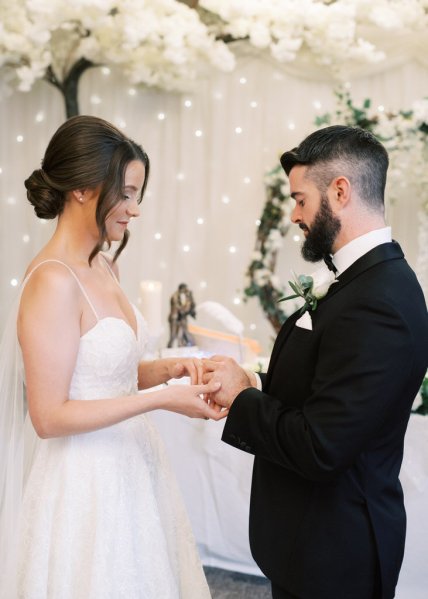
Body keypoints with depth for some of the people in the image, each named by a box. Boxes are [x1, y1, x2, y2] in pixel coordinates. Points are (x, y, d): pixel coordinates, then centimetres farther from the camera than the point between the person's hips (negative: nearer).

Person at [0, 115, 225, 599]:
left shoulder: (104, 267, 5)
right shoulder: (53, 281, -20)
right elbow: (49, 416, -21)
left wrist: (165, 369, -2)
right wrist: (160, 399, -20)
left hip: (128, 469, 8)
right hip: (84, 483, -8)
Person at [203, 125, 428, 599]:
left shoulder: (377, 302, -27)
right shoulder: (370, 279, 4)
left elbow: (320, 448, -28)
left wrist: (241, 397, -15)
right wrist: (254, 392, -7)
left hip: (333, 548, -8)